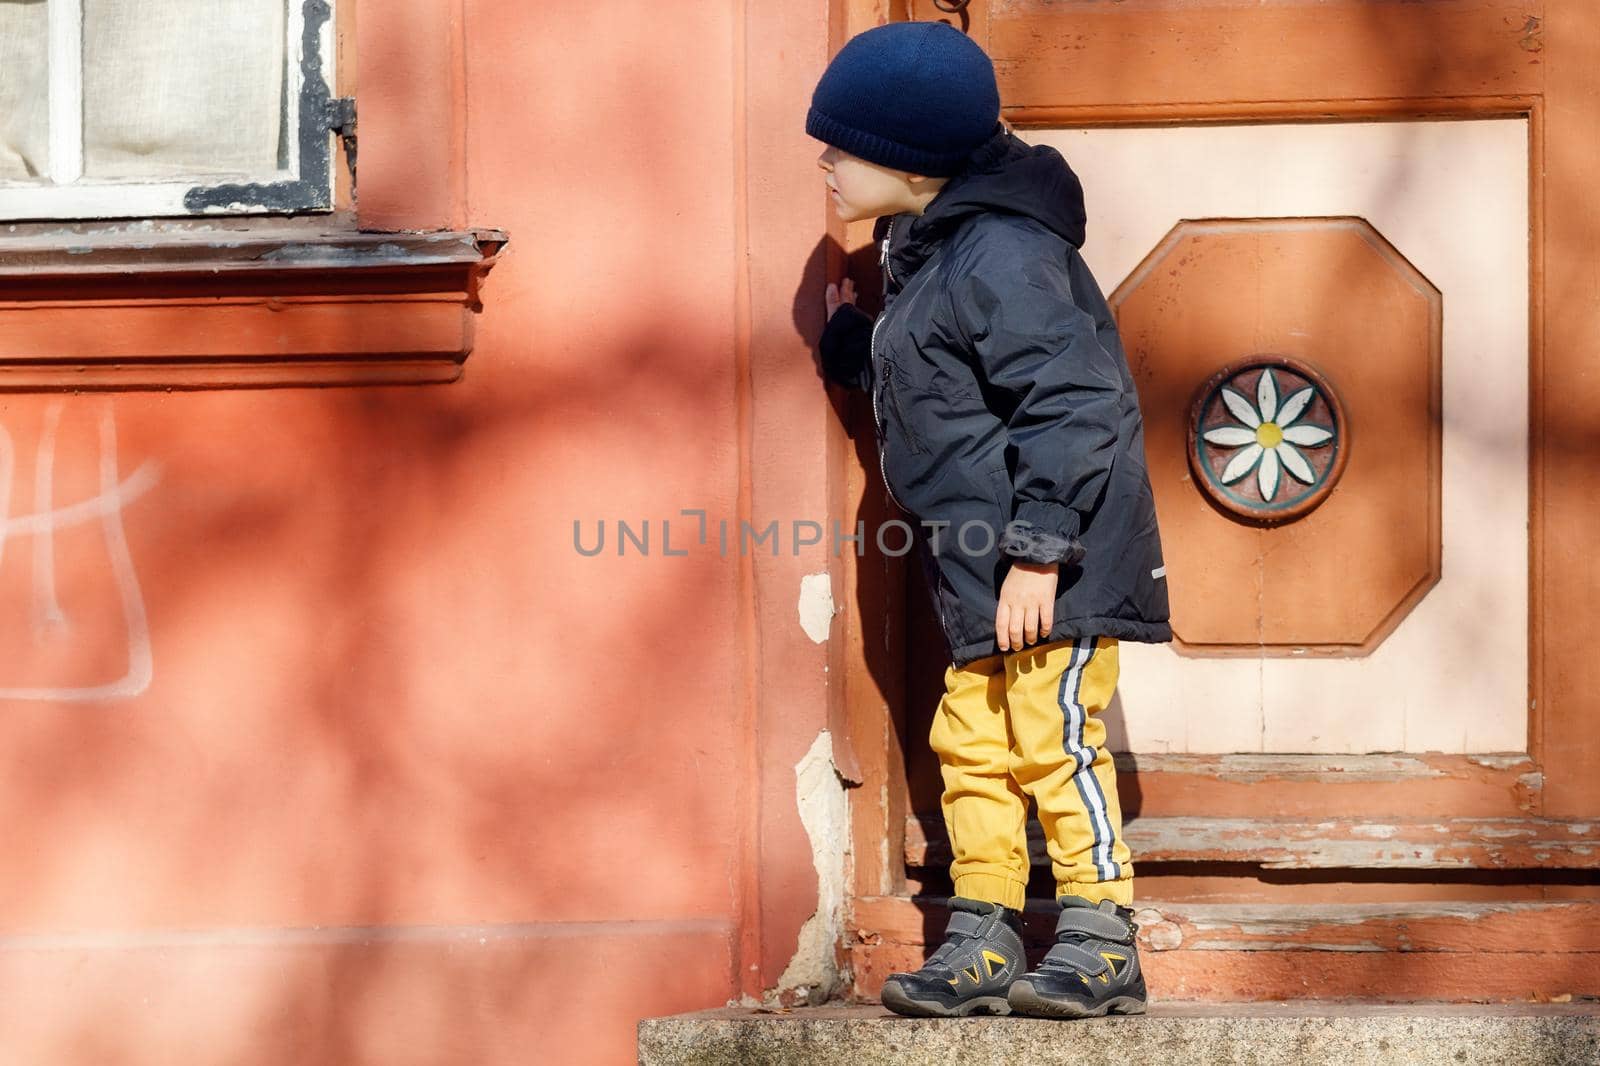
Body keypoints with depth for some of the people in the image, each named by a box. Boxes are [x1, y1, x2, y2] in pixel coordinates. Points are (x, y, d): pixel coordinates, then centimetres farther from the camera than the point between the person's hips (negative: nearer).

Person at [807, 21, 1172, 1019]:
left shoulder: (998, 256, -17)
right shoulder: (928, 255, 15)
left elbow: (1069, 404, -23)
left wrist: (1037, 550, -25)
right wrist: (852, 339, 26)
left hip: (1054, 568, -10)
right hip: (985, 569, 11)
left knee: (1054, 739, -9)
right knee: (972, 744, 10)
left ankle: (1102, 946, -4)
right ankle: (981, 948, 15)